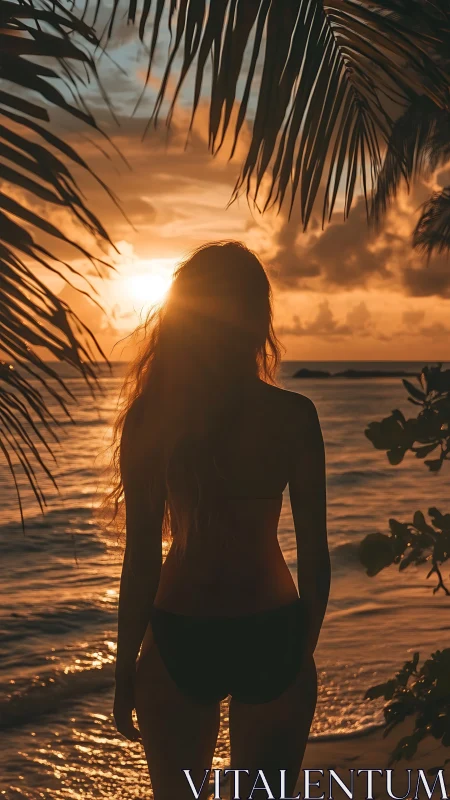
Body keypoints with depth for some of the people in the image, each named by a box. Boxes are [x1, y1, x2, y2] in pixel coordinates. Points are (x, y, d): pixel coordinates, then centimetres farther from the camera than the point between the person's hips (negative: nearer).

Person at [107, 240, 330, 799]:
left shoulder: (151, 417, -9)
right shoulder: (293, 415, -9)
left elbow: (142, 556, -8)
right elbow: (314, 552, -5)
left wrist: (125, 669, 3)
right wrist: (305, 647, 10)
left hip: (181, 640, 0)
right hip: (273, 634, 1)